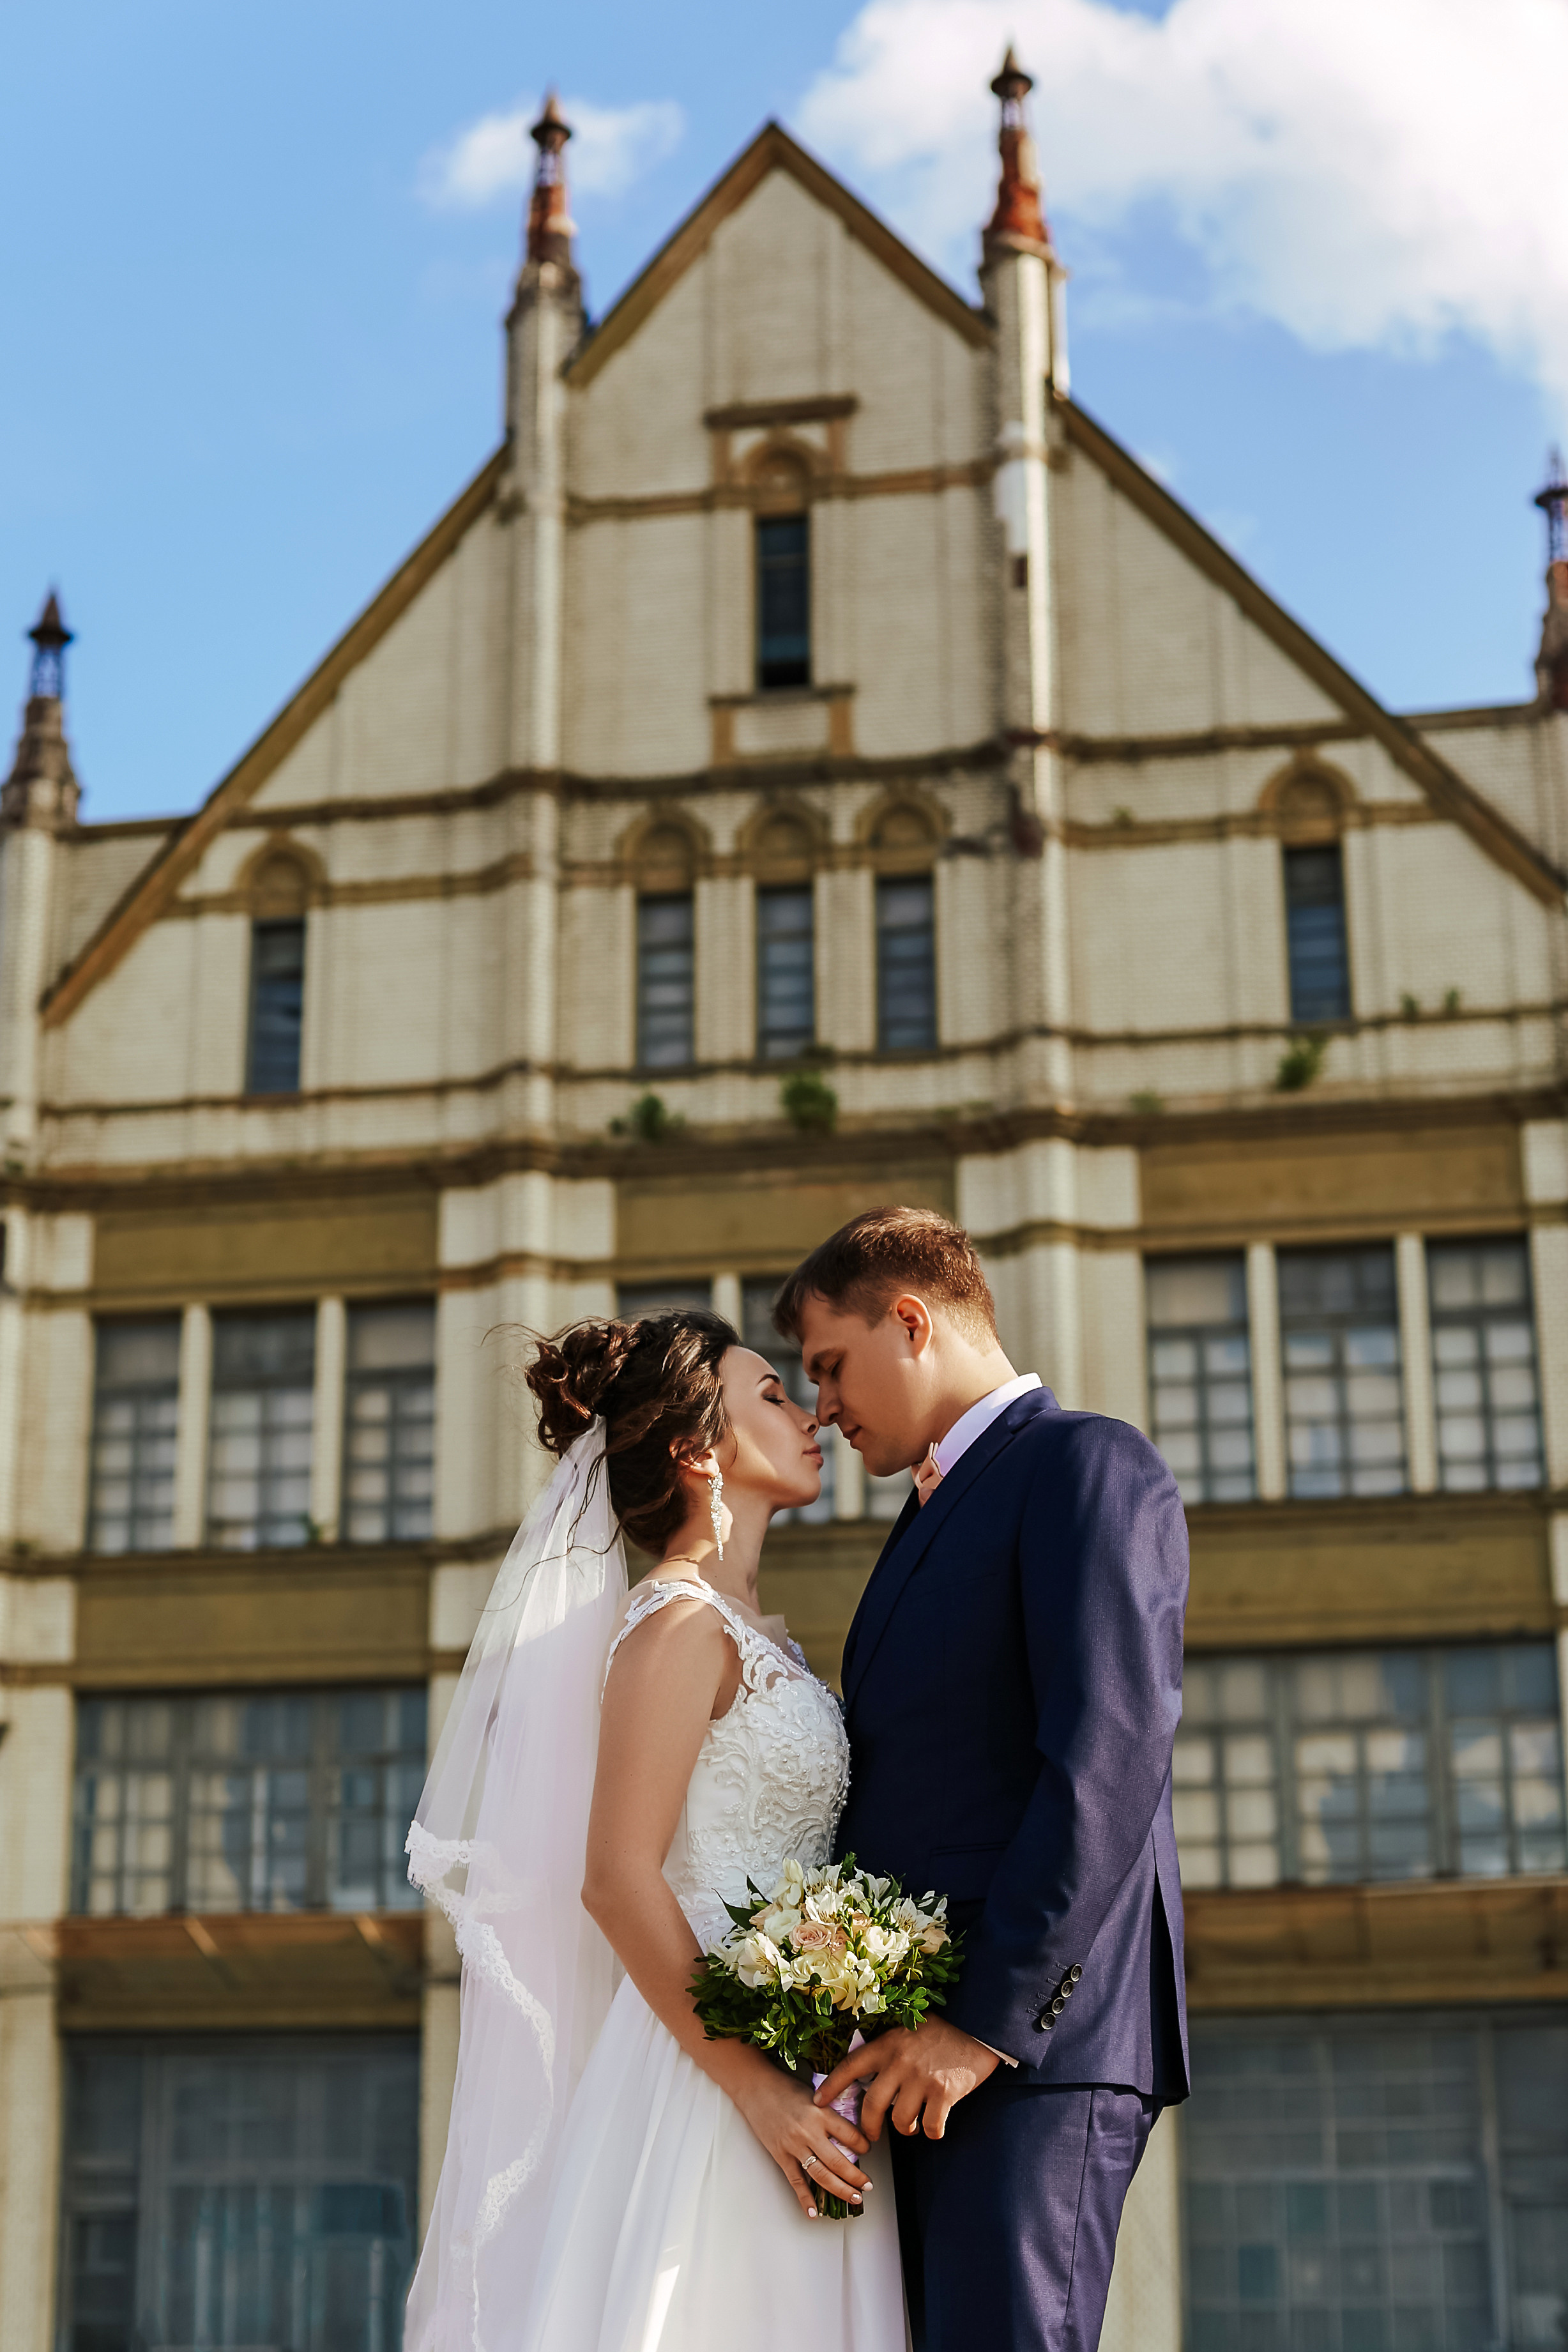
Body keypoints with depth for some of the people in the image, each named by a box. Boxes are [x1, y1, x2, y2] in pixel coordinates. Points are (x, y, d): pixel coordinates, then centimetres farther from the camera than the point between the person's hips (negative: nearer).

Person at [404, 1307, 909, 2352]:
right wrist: (754, 2087, -20)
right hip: (711, 2077, -8)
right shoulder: (678, 1625, -11)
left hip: (795, 2080, 8)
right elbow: (617, 1878, -17)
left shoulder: (756, 1635, 16)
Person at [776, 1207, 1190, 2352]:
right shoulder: (938, 1517, 25)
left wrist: (987, 2022, -19)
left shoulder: (1089, 1463, -5)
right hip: (922, 2058, 9)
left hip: (1034, 2039, -9)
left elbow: (1109, 1764, -16)